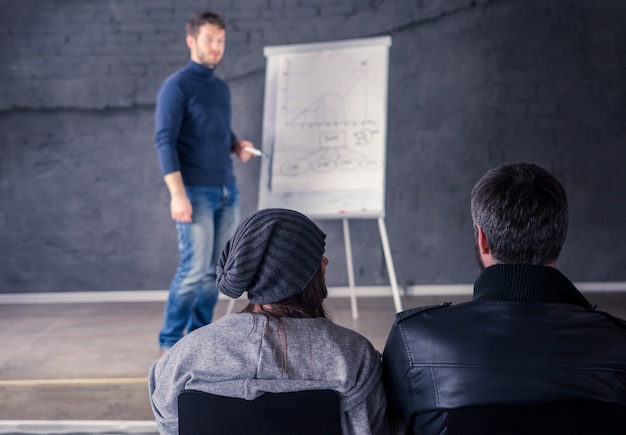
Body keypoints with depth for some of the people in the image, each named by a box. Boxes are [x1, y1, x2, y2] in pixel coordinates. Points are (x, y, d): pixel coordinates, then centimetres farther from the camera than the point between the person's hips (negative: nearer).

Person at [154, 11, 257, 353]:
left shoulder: (222, 89, 16)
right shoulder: (176, 86, -7)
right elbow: (164, 140, -14)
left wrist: (238, 146, 2)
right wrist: (177, 194, -21)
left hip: (227, 192, 7)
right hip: (195, 193, -7)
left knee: (216, 270, 7)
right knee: (195, 268, -9)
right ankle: (169, 342, 4)